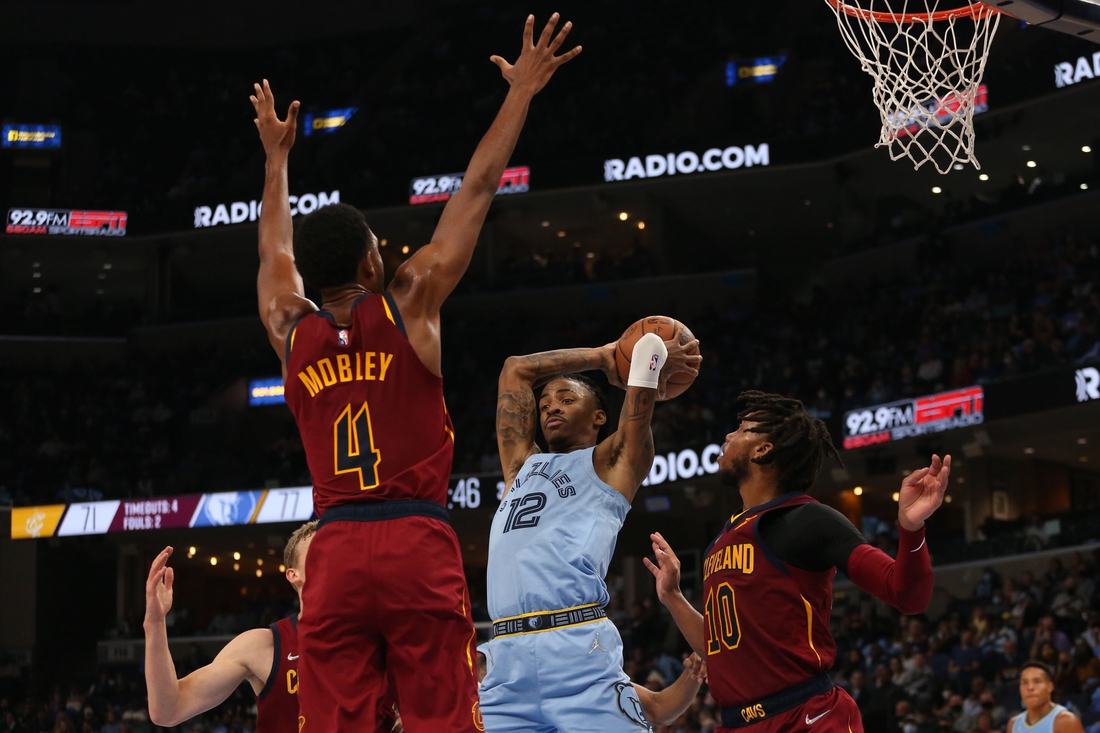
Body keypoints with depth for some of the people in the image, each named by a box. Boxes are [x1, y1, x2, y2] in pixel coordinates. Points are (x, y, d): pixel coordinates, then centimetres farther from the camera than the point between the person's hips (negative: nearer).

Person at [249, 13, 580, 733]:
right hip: (418, 545, -3)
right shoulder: (409, 302, 2)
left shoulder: (291, 330, 11)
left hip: (334, 551, 3)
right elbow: (477, 191, 9)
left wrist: (277, 158, 46)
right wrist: (521, 94, 16)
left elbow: (277, 249, 31)